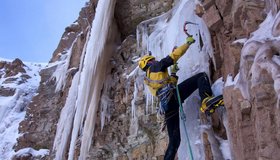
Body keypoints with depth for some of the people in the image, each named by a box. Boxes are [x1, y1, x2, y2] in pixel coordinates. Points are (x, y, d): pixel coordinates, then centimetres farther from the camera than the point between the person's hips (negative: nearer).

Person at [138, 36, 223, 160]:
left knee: (174, 140, 11)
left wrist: (173, 73, 43)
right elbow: (174, 55, 9)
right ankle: (207, 100, -32)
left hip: (166, 106, 7)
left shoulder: (147, 80, 34)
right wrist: (188, 43, 20)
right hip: (173, 94, -7)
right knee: (201, 76, -2)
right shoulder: (156, 66, 16)